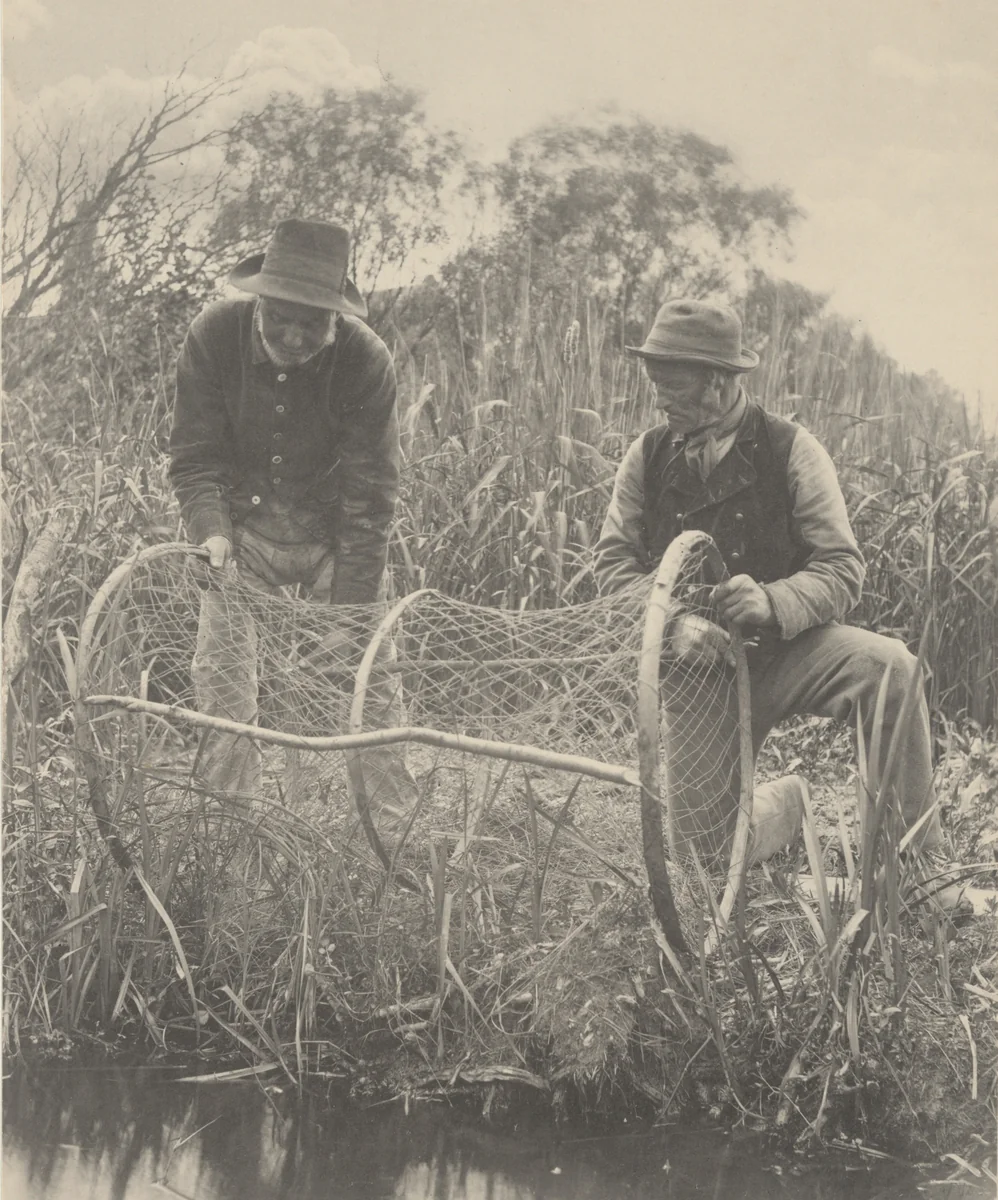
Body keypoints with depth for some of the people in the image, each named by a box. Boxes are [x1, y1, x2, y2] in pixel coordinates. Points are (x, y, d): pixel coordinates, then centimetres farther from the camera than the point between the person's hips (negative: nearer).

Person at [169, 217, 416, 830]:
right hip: (244, 529, 1)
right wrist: (210, 532, -32)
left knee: (372, 686, -4)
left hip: (334, 537, -1)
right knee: (221, 691, -5)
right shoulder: (215, 336, -20)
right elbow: (195, 458, -12)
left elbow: (369, 500, -21)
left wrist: (348, 616, -23)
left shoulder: (366, 360, -24)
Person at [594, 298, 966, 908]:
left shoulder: (790, 449, -8)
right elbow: (615, 560, -2)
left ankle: (921, 860, -25)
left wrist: (772, 602, -33)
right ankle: (780, 806, 37)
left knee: (891, 666, -34)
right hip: (702, 663, 3)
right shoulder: (647, 457, 0)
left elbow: (843, 571, -11)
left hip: (788, 645, -2)